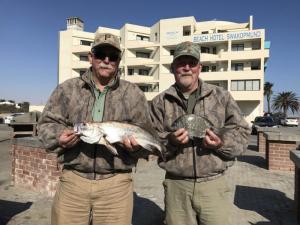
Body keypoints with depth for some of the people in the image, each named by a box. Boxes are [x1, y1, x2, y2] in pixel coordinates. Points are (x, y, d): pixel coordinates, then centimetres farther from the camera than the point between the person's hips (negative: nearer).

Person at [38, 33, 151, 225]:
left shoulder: (134, 94, 4)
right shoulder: (67, 89, 5)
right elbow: (47, 124, 8)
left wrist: (136, 144, -13)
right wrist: (60, 137, -12)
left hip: (116, 184, 0)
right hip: (73, 180, 1)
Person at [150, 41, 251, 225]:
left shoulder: (221, 96, 3)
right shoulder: (160, 102, 3)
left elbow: (242, 131, 5)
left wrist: (222, 143, -15)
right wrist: (169, 140, -17)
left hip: (213, 184, 0)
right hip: (176, 185, 1)